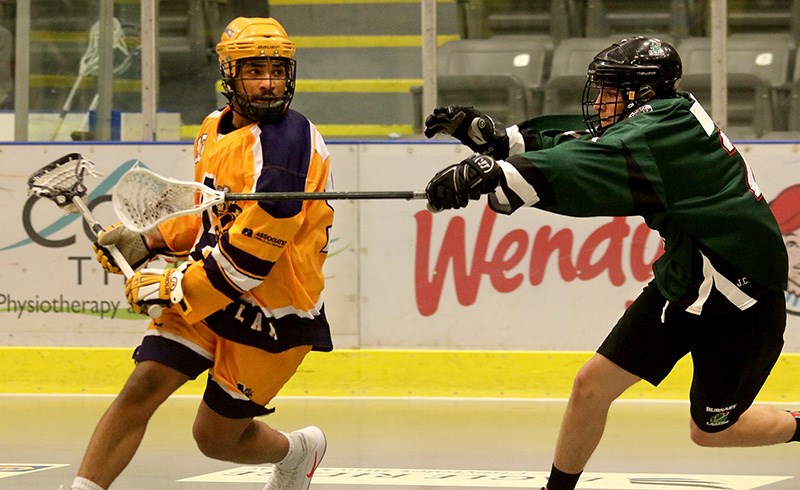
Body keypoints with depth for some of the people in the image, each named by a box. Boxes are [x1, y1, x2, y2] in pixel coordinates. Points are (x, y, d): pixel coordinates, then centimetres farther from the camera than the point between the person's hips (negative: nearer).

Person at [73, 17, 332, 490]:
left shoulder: (288, 141, -21)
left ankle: (297, 452, 37)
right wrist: (148, 242, 10)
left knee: (216, 437, 6)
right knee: (142, 389, -11)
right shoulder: (216, 130, 6)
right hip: (202, 295, 6)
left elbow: (253, 250, -26)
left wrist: (174, 288, -20)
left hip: (272, 312, -6)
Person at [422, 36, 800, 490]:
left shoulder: (668, 127, -26)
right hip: (683, 282, 8)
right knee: (593, 384, 1)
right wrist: (492, 134, -8)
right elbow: (579, 144, 4)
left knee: (711, 431, 9)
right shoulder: (665, 122, 0)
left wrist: (492, 175, -50)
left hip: (741, 304, -8)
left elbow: (590, 169, -40)